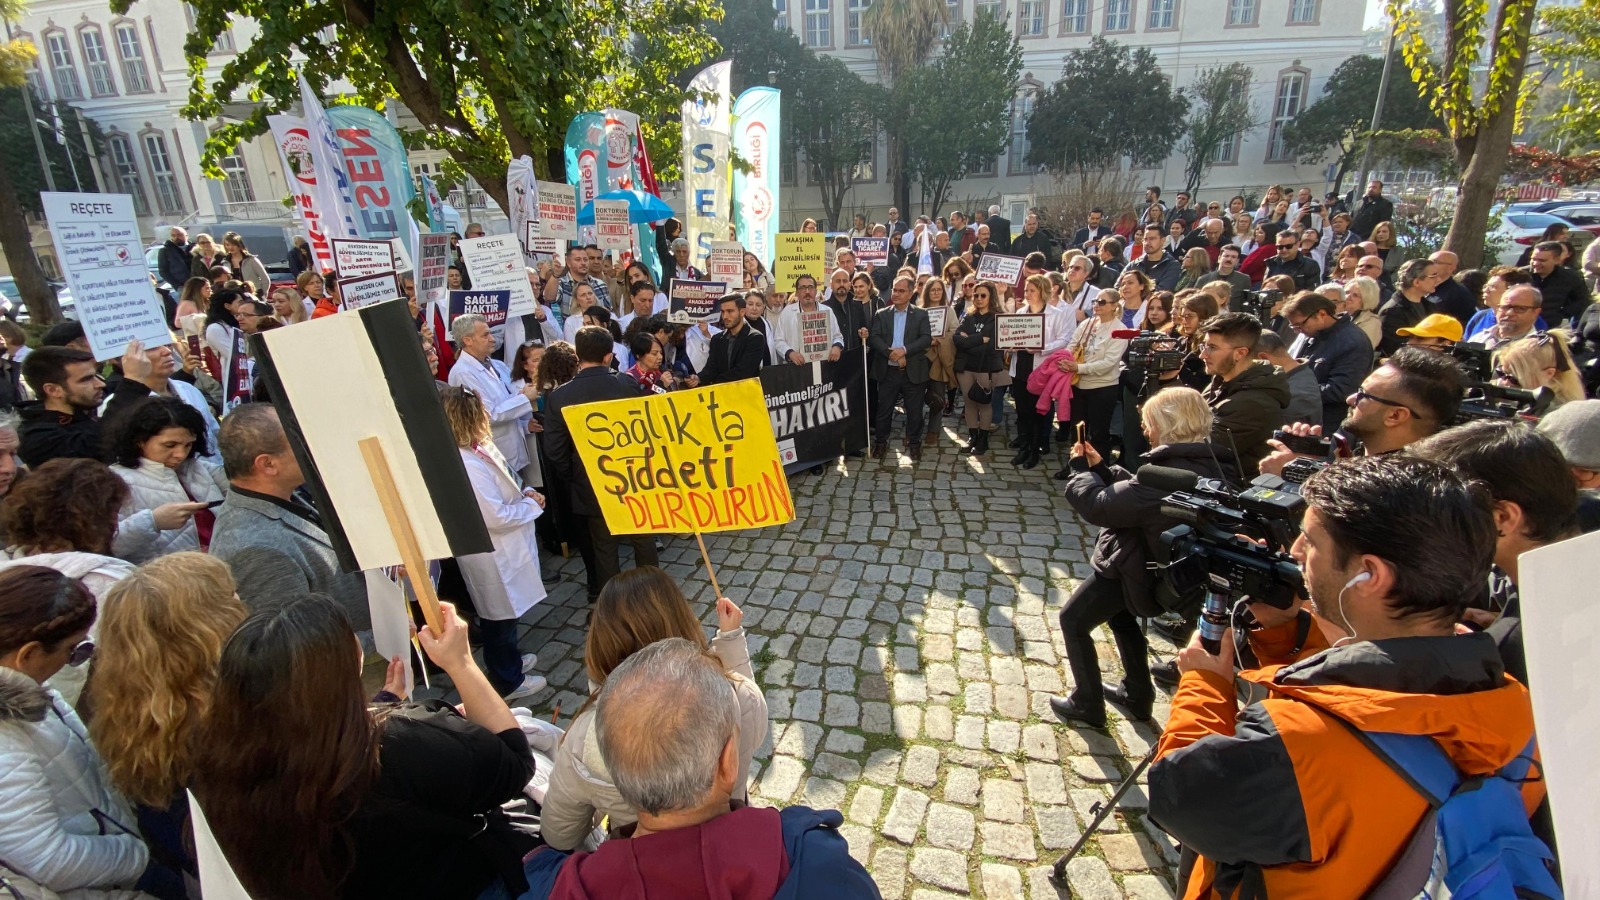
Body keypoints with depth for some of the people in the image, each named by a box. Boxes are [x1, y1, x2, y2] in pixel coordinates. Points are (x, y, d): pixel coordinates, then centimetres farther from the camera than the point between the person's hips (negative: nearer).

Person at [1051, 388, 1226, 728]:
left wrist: (1081, 468, -12)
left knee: (1073, 620, 7)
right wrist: (1100, 467, -3)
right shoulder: (1200, 464, -1)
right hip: (1154, 565, 10)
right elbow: (1132, 494, 6)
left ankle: (1087, 706, 20)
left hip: (1131, 569, -10)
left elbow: (1099, 506, -28)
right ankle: (1137, 696, 43)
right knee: (1121, 616, 32)